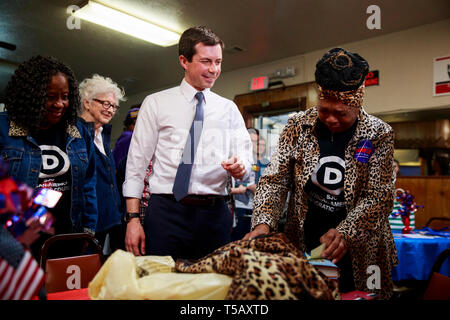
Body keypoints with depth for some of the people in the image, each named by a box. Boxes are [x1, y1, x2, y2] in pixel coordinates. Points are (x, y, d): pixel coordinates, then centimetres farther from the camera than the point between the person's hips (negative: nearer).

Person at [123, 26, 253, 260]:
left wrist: (240, 167, -17)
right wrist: (133, 218, -5)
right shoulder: (156, 103, 6)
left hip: (215, 214, 2)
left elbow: (245, 158, 8)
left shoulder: (229, 109, 12)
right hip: (165, 212, -1)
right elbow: (136, 162, 3)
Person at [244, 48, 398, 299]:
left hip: (357, 252, -1)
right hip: (303, 248, 1)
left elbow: (379, 197, -12)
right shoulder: (298, 126, -4)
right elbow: (275, 179, -6)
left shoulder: (379, 134, -8)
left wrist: (345, 233, -28)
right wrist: (263, 223, -22)